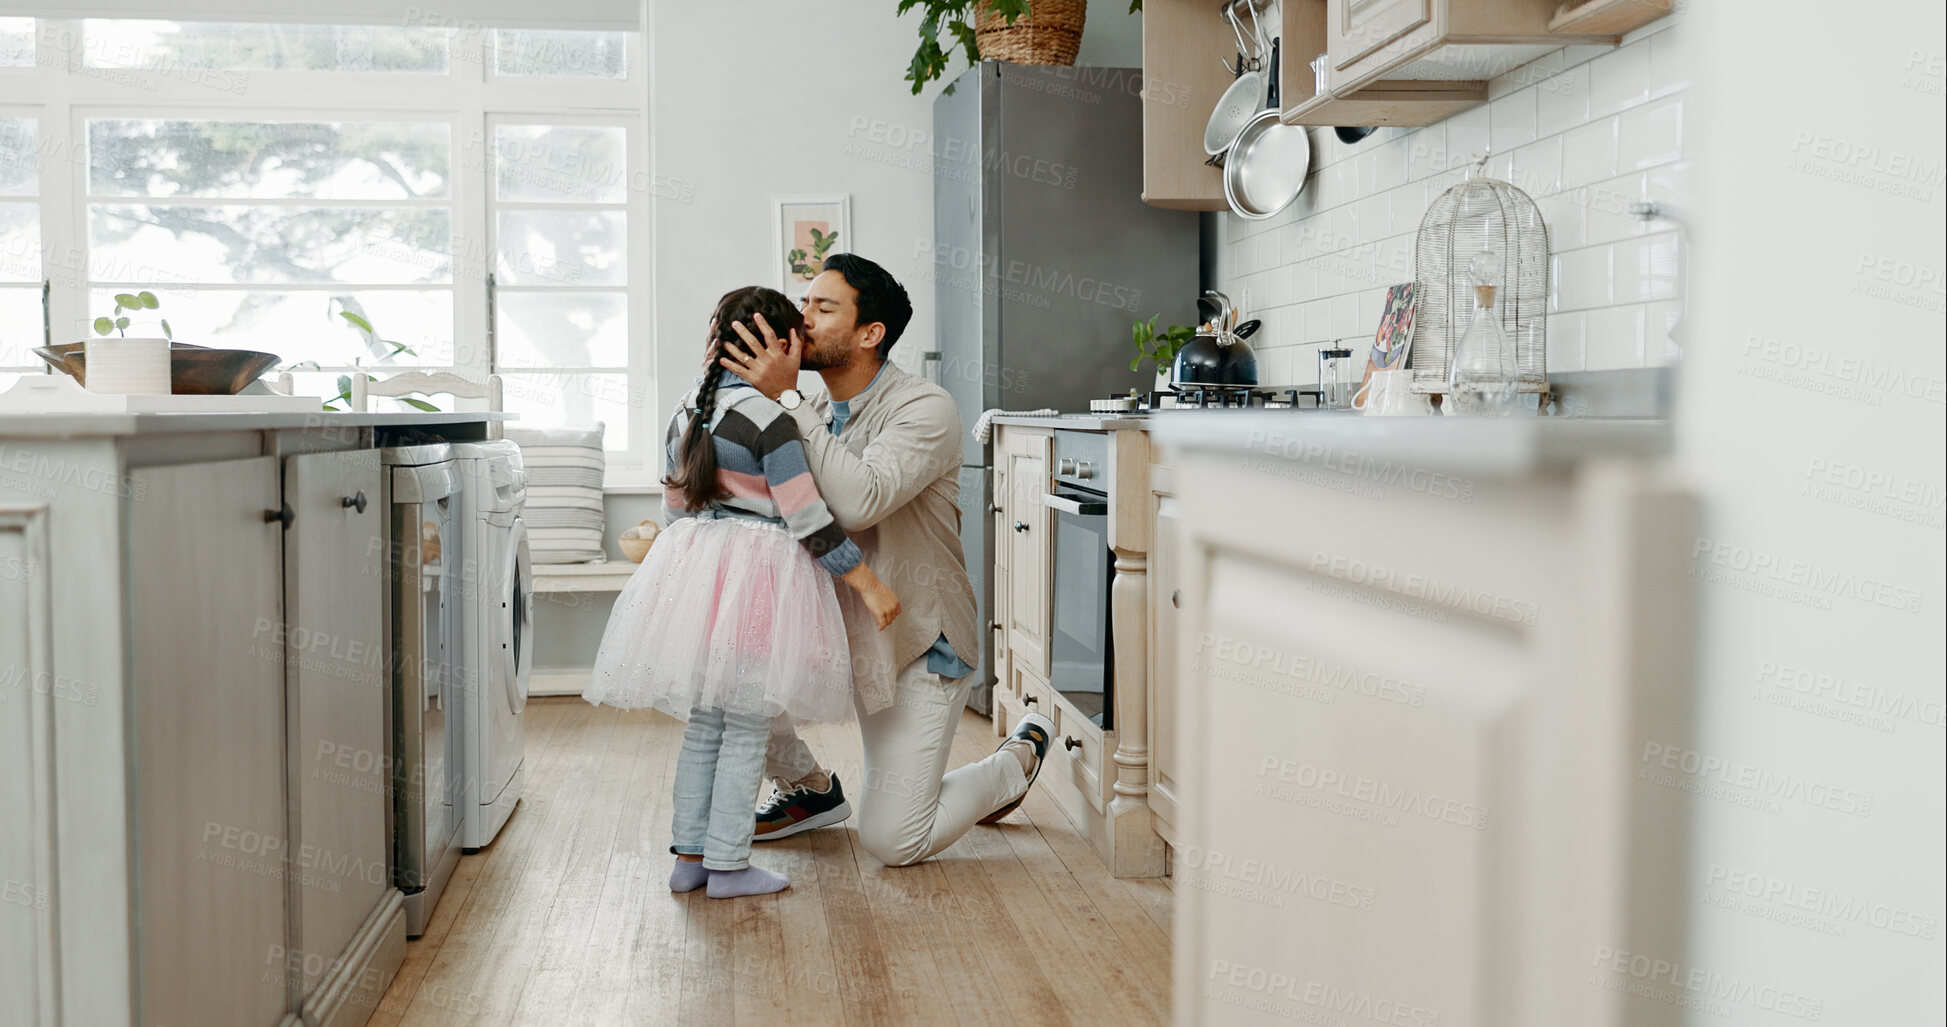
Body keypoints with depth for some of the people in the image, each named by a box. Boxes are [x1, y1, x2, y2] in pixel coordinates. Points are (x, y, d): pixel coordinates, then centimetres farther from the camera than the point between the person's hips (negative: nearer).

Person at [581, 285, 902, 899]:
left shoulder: (687, 412, 10)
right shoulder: (768, 420, -14)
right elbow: (809, 520, -15)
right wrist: (868, 585, -9)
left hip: (693, 569, 8)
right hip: (756, 577, -7)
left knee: (703, 728, 15)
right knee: (746, 732, 1)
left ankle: (690, 857, 20)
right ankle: (728, 866, 7)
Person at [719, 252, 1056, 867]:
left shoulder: (925, 408, -20)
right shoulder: (813, 414, 3)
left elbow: (859, 501, -37)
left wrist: (786, 398, -32)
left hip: (917, 643, -6)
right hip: (830, 628, 6)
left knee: (892, 842, -6)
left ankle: (1019, 759, 23)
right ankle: (812, 790, 16)